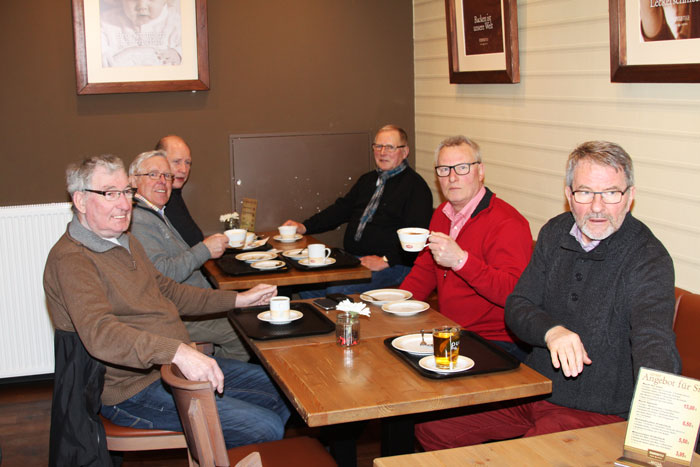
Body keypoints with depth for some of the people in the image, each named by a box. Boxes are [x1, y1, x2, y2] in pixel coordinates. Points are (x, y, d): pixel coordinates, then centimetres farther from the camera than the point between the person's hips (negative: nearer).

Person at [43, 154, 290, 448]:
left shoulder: (126, 243, 13)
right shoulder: (71, 260, -20)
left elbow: (167, 292, 23)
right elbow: (99, 333, -35)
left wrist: (238, 299, 16)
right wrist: (178, 352, -48)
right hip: (136, 390, -10)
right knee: (265, 429, -18)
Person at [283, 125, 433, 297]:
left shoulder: (415, 186, -5)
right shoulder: (368, 180, 21)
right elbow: (342, 209, 25)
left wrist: (386, 260, -22)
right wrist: (304, 227, 14)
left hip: (392, 265, -8)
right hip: (351, 259, 8)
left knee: (337, 291, -29)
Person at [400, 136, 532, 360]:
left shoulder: (507, 224, -17)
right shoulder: (442, 214, 12)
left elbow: (515, 293, -28)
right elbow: (425, 269, 21)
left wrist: (461, 260, -35)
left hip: (497, 345, -8)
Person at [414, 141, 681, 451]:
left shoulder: (648, 259, -17)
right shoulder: (555, 233, 3)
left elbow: (654, 341, -31)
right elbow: (516, 307, 2)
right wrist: (551, 331, -22)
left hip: (596, 412, -6)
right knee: (430, 427, 1)